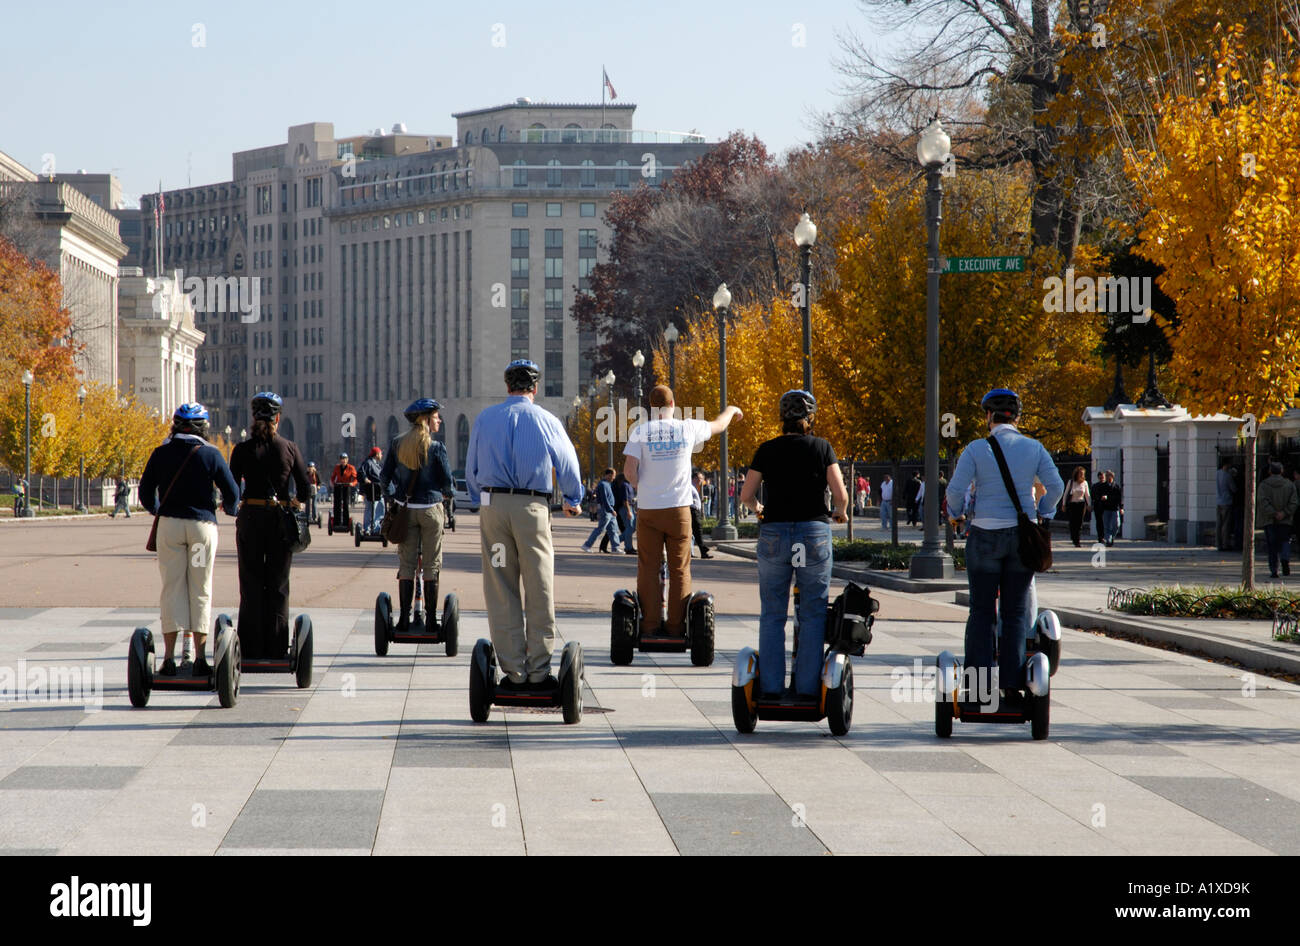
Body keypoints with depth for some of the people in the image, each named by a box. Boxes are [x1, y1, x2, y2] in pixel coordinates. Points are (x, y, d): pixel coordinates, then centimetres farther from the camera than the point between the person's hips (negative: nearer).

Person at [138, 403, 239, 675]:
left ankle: (169, 657, -2)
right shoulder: (211, 454, -3)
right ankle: (200, 658, 3)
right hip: (202, 525, -1)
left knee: (172, 589, 4)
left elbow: (145, 492, 6)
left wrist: (156, 510, 29)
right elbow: (231, 492, -1)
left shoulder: (161, 453, 2)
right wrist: (229, 508, 23)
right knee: (200, 591, 5)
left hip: (170, 523, 1)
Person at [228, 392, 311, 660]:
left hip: (251, 517, -1)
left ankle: (251, 649, 3)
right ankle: (276, 648, 5)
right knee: (278, 585, 7)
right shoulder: (289, 448, -2)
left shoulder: (243, 449, -4)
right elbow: (304, 488, -1)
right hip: (281, 519, 1)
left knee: (251, 583, 5)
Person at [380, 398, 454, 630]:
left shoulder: (397, 445, 1)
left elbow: (384, 476, 5)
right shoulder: (436, 447, -9)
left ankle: (404, 619, 4)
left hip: (405, 509, 3)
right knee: (432, 565, 5)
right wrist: (446, 493, 18)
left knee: (406, 564, 7)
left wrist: (389, 494, 25)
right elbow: (448, 482, -5)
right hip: (430, 508, -3)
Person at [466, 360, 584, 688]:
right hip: (532, 505, -2)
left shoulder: (484, 419, 7)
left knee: (501, 592, 5)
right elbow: (568, 465, 11)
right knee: (539, 592, 4)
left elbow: (471, 469, 13)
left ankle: (513, 671, 3)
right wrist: (573, 501, 30)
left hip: (492, 505, 2)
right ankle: (539, 670, 3)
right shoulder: (547, 421, 1)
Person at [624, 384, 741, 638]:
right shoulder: (688, 429, 0)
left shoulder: (640, 431, -4)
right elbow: (718, 425, 19)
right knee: (679, 569, 5)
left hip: (648, 509, 0)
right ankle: (676, 626, 3)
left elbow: (629, 470, -11)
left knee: (648, 568, 4)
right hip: (679, 508, 0)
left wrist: (641, 487, 10)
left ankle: (649, 626, 0)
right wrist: (731, 411, 41)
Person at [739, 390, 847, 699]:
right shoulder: (822, 448, 0)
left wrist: (758, 509, 25)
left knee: (772, 615, 9)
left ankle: (771, 687, 6)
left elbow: (746, 495, 3)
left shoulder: (767, 450, 2)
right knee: (813, 615, 6)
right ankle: (807, 687, 4)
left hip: (773, 534, 1)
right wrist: (840, 512, 17)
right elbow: (840, 494, -5)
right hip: (814, 532, -1)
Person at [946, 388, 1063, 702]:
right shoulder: (1034, 448, 1)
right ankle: (1012, 682, 6)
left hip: (985, 535, -2)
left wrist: (956, 513, 9)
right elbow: (1056, 486, -3)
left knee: (982, 611, 6)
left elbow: (955, 489, -11)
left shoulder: (976, 449, -7)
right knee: (1016, 611, 9)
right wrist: (1040, 514, 13)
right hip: (1022, 535, 2)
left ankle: (979, 682, 3)